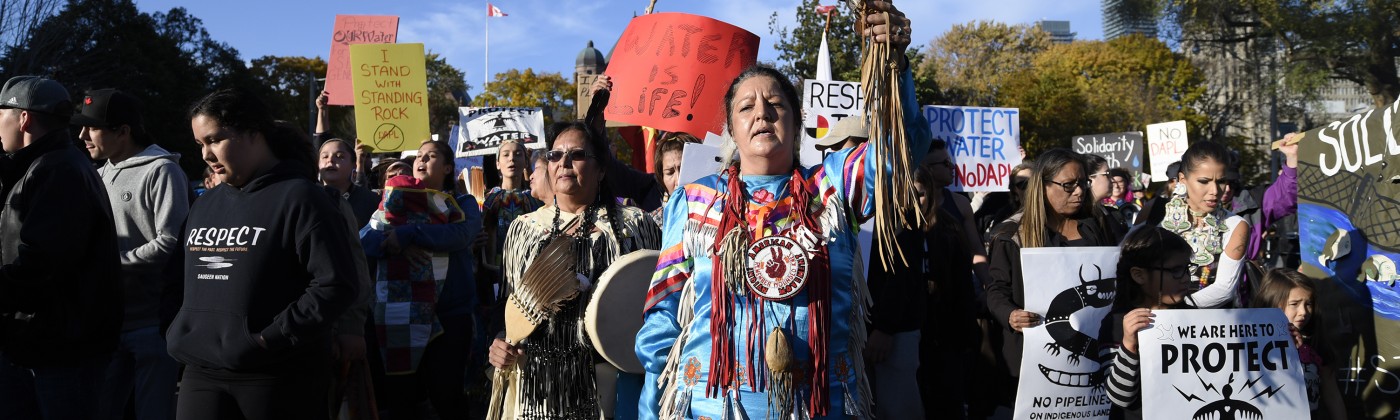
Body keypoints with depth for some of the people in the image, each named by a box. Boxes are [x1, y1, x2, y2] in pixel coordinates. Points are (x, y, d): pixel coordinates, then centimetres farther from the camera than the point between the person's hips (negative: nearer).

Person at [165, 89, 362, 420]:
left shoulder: (299, 197, -9)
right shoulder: (204, 205, 15)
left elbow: (337, 285, -16)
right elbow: (183, 277, 24)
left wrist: (272, 338, -18)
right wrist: (179, 334, 7)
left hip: (279, 379, -6)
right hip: (202, 374, 6)